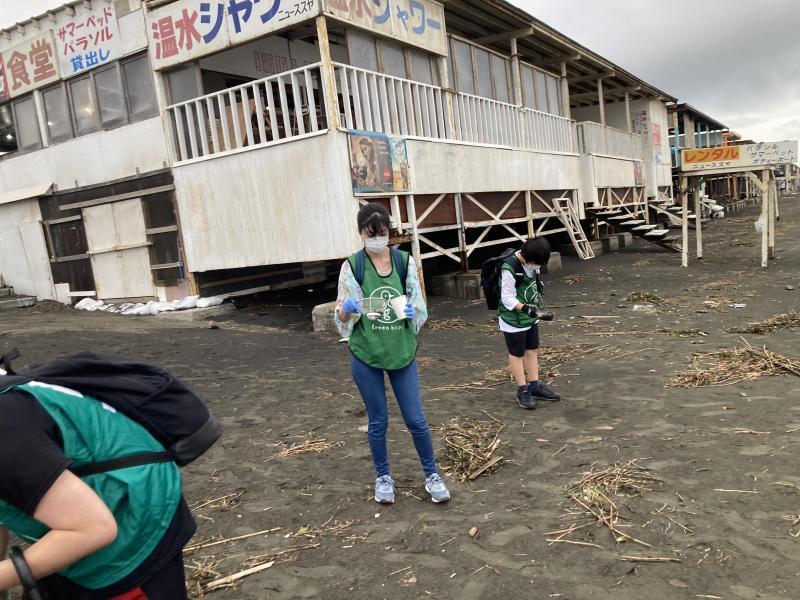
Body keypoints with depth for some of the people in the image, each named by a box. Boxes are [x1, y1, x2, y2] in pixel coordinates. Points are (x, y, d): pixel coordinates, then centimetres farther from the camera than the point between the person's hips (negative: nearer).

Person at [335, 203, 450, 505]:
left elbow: (419, 305, 3)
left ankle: (432, 475, 25)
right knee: (378, 421, 12)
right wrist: (347, 309, -27)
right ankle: (383, 477, 32)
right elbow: (342, 317, -4)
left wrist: (412, 311, -20)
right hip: (366, 355, -1)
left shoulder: (405, 261, -2)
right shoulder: (351, 267, -7)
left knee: (416, 419, 6)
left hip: (402, 351, 1)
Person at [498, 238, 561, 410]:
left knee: (532, 350, 16)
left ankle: (535, 386, 29)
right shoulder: (509, 269, -28)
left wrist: (537, 294, 6)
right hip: (513, 319, -8)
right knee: (517, 354, 7)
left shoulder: (532, 262, -4)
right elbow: (507, 298, -25)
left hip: (530, 316, 8)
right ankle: (522, 390, 19)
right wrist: (524, 308, -36)